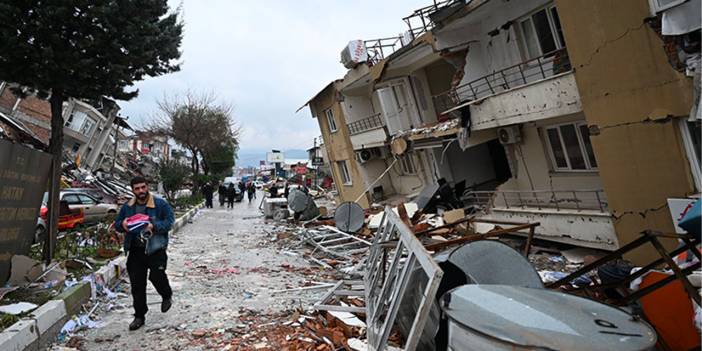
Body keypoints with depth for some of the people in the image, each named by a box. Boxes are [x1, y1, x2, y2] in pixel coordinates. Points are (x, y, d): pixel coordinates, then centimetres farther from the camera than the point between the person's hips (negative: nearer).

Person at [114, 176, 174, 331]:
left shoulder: (160, 204, -5)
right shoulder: (127, 207, 10)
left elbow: (169, 221, -9)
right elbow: (117, 223, 17)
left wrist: (154, 226, -25)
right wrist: (122, 224, -7)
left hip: (155, 249, -4)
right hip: (135, 250, 5)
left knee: (157, 276, -13)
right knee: (137, 284, 7)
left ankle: (167, 296, 23)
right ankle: (139, 316, 21)